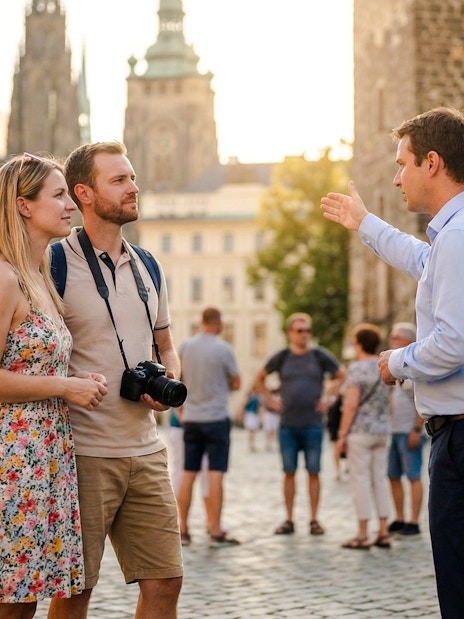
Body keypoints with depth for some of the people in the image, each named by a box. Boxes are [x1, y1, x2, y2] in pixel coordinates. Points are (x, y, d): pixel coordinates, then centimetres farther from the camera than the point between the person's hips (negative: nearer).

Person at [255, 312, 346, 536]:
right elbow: (260, 378, 18)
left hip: (313, 423, -1)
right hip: (287, 425, 1)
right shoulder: (281, 357, 5)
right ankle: (289, 520, 9)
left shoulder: (320, 356, 2)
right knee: (289, 473, 4)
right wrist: (270, 401, 9)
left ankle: (314, 520, 6)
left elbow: (342, 376, 10)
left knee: (313, 472, 1)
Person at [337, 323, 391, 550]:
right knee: (380, 480, 9)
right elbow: (387, 403, 14)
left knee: (360, 480, -3)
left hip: (359, 431, -7)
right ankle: (383, 533, 10)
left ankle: (362, 535, -2)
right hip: (382, 430, 7)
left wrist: (342, 435, -13)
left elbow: (351, 404, -17)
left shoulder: (357, 368, -12)